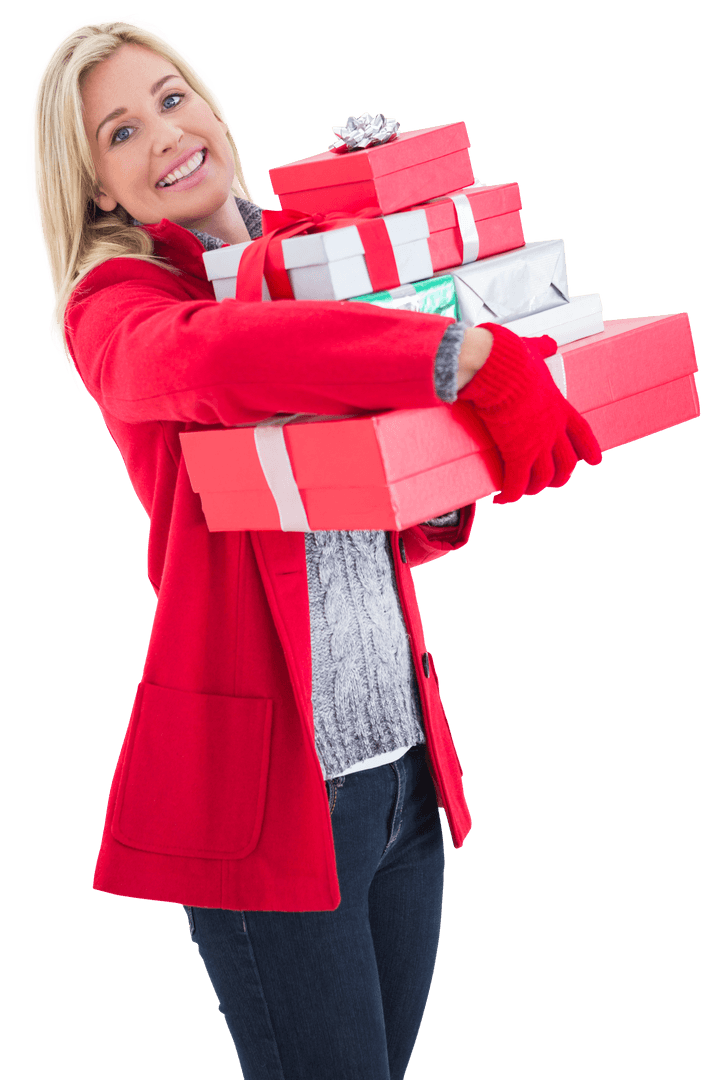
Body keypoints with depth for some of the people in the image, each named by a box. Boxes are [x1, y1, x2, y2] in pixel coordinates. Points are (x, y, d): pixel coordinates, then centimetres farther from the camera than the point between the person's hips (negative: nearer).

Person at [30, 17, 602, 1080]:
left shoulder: (312, 276, 13)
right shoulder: (112, 305, -6)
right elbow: (205, 357, -33)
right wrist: (476, 356, -30)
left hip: (404, 759, 6)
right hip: (262, 773, -6)